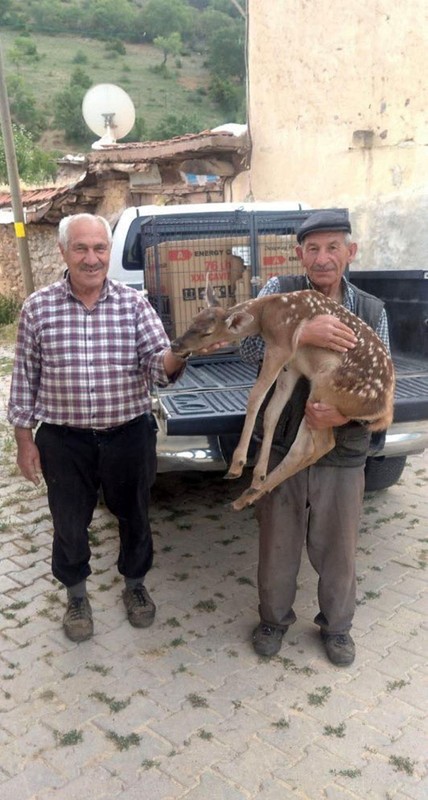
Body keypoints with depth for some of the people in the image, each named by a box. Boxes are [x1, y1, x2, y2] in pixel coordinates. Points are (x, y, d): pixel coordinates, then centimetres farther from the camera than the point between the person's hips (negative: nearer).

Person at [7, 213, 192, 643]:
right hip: (63, 440, 0)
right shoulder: (38, 307, -5)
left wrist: (176, 357, -34)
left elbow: (158, 367, -10)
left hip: (129, 434, 1)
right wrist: (24, 439, 2)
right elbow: (25, 377, 2)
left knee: (134, 515, 18)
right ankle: (76, 595, 42)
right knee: (69, 523, 15)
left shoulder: (134, 303, -5)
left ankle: (135, 585, 45)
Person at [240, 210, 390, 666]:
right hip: (281, 446, -1)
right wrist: (302, 333, -33)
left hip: (342, 452, 1)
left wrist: (345, 413, -21)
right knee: (278, 543, 15)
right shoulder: (280, 291, -3)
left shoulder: (372, 311, 1)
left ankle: (336, 625, 42)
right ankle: (274, 618, 41)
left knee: (337, 549, 16)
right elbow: (249, 348, -17)